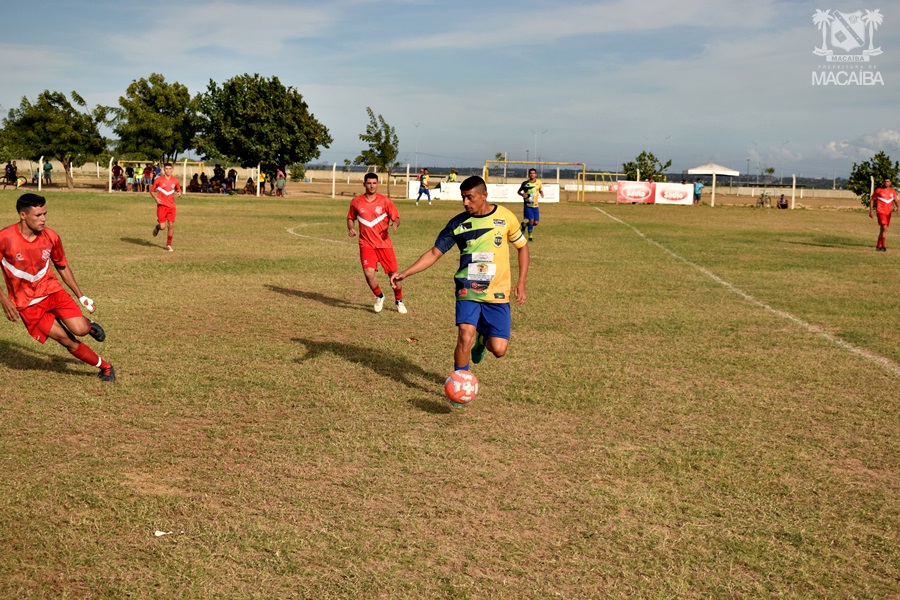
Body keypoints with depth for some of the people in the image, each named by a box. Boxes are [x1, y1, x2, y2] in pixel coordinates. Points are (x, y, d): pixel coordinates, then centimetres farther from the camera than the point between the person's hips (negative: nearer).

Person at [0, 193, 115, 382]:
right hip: (28, 303, -2)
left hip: (52, 290, 2)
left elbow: (62, 267, 10)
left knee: (79, 329, -20)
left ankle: (88, 324, 17)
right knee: (68, 341, -7)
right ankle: (105, 367, 13)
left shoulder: (50, 237, -7)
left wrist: (81, 296, 11)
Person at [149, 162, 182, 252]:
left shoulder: (175, 180, 5)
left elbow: (179, 190, 20)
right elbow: (151, 190, 7)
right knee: (162, 227, -9)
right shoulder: (158, 180, -2)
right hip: (162, 205, -2)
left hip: (171, 206, 2)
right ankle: (157, 227, 29)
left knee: (171, 225, -1)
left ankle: (168, 244, 13)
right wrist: (155, 198, -9)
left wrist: (179, 193, -5)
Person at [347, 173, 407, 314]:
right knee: (369, 273, -18)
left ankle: (399, 301, 26)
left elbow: (396, 218, 2)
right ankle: (379, 296, 11)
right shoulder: (356, 202, 3)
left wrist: (395, 223, -22)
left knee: (393, 274, 1)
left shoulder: (385, 201, -1)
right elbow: (350, 218, 17)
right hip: (366, 244, 0)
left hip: (384, 243, 0)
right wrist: (351, 228, -3)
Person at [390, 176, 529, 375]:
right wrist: (405, 273, -12)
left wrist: (521, 282, 1)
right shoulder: (458, 223, -2)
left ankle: (483, 339, 32)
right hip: (468, 291, 0)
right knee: (465, 337, -20)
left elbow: (522, 246, 9)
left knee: (498, 349, -5)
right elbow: (434, 253, -1)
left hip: (498, 293, 0)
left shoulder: (505, 217, -3)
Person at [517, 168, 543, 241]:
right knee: (531, 220, -15)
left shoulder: (539, 182, 1)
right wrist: (522, 194, -16)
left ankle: (524, 224, 30)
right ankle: (530, 236, 2)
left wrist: (542, 194, -6)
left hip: (535, 205, 3)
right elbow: (518, 191, 6)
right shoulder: (525, 183, -5)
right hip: (528, 205, -3)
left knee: (536, 222, 0)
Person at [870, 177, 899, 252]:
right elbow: (872, 200, 3)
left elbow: (895, 201, 11)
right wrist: (871, 211, -4)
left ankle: (878, 245, 25)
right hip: (881, 212, -5)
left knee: (882, 229, 13)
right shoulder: (878, 190, -3)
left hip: (888, 212, 5)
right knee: (884, 228, -19)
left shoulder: (893, 191, 9)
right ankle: (883, 246, -16)